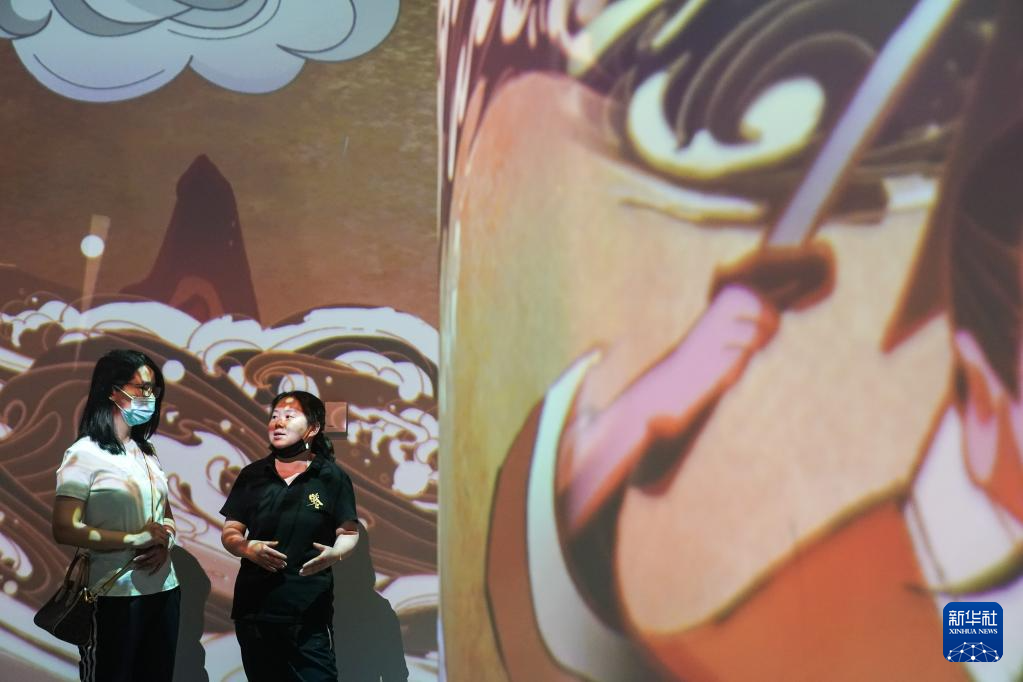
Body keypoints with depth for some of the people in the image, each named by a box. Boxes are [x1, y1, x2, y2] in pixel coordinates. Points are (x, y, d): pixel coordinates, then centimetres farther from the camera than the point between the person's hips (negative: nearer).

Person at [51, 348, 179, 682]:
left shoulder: (147, 452, 14)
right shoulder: (85, 454, -8)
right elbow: (64, 529, -16)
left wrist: (163, 544, -3)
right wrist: (135, 538, -17)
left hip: (164, 589, 7)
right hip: (116, 595, -7)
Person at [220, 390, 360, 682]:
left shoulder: (332, 477, 0)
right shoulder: (251, 476, 8)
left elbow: (349, 533, 2)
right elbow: (230, 533, 10)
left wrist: (335, 553, -20)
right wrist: (247, 547, -12)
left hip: (310, 613, -3)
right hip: (254, 608, 3)